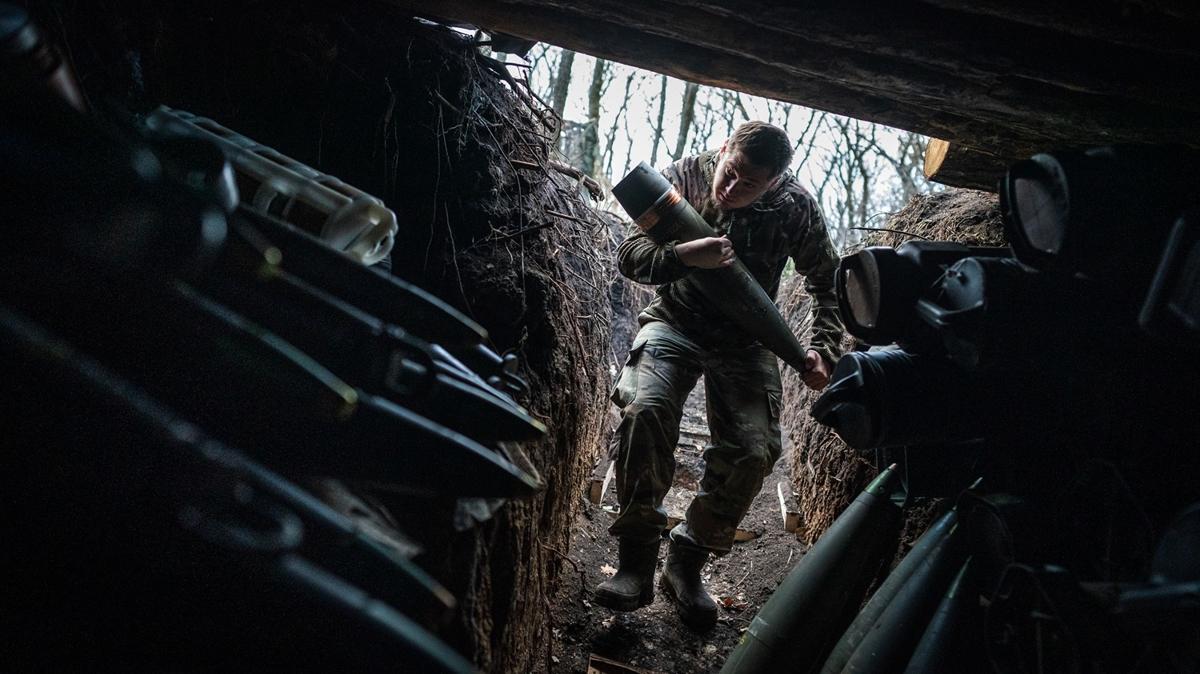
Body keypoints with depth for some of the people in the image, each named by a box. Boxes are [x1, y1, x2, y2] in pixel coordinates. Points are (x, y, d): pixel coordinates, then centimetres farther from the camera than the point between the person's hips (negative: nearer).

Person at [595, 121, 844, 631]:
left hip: (743, 341, 1)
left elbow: (826, 281, 7)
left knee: (754, 450, -17)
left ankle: (687, 564, 5)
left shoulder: (796, 208, -8)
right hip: (675, 325, -1)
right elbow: (630, 255, -13)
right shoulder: (683, 177, -10)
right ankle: (636, 561, -15)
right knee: (645, 411, -29)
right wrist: (684, 256, -33)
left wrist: (822, 349, -4)